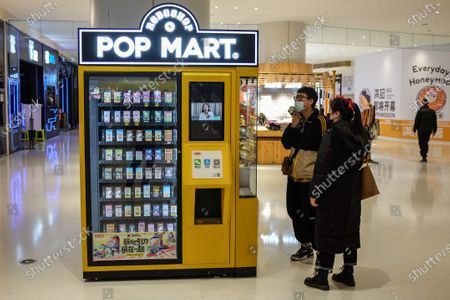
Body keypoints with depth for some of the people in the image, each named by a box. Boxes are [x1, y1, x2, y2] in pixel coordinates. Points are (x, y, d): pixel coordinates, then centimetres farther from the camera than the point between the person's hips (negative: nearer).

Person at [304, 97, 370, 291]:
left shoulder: (332, 134, -16)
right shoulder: (359, 135, 5)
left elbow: (322, 165, -18)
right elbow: (359, 162, 13)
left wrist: (315, 192, -14)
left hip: (332, 192, -7)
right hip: (352, 192, 7)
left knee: (327, 231, 1)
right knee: (349, 228, 14)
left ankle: (322, 277, 8)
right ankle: (348, 274, 24)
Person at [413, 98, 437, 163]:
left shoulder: (420, 111, -9)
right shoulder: (432, 112, 5)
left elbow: (417, 121, -9)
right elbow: (435, 122, 8)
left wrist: (415, 129, -1)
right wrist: (434, 130, 15)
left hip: (421, 129, -4)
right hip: (429, 130, 4)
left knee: (422, 143, -1)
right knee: (426, 143, 16)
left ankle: (424, 157, -7)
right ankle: (424, 155, 20)